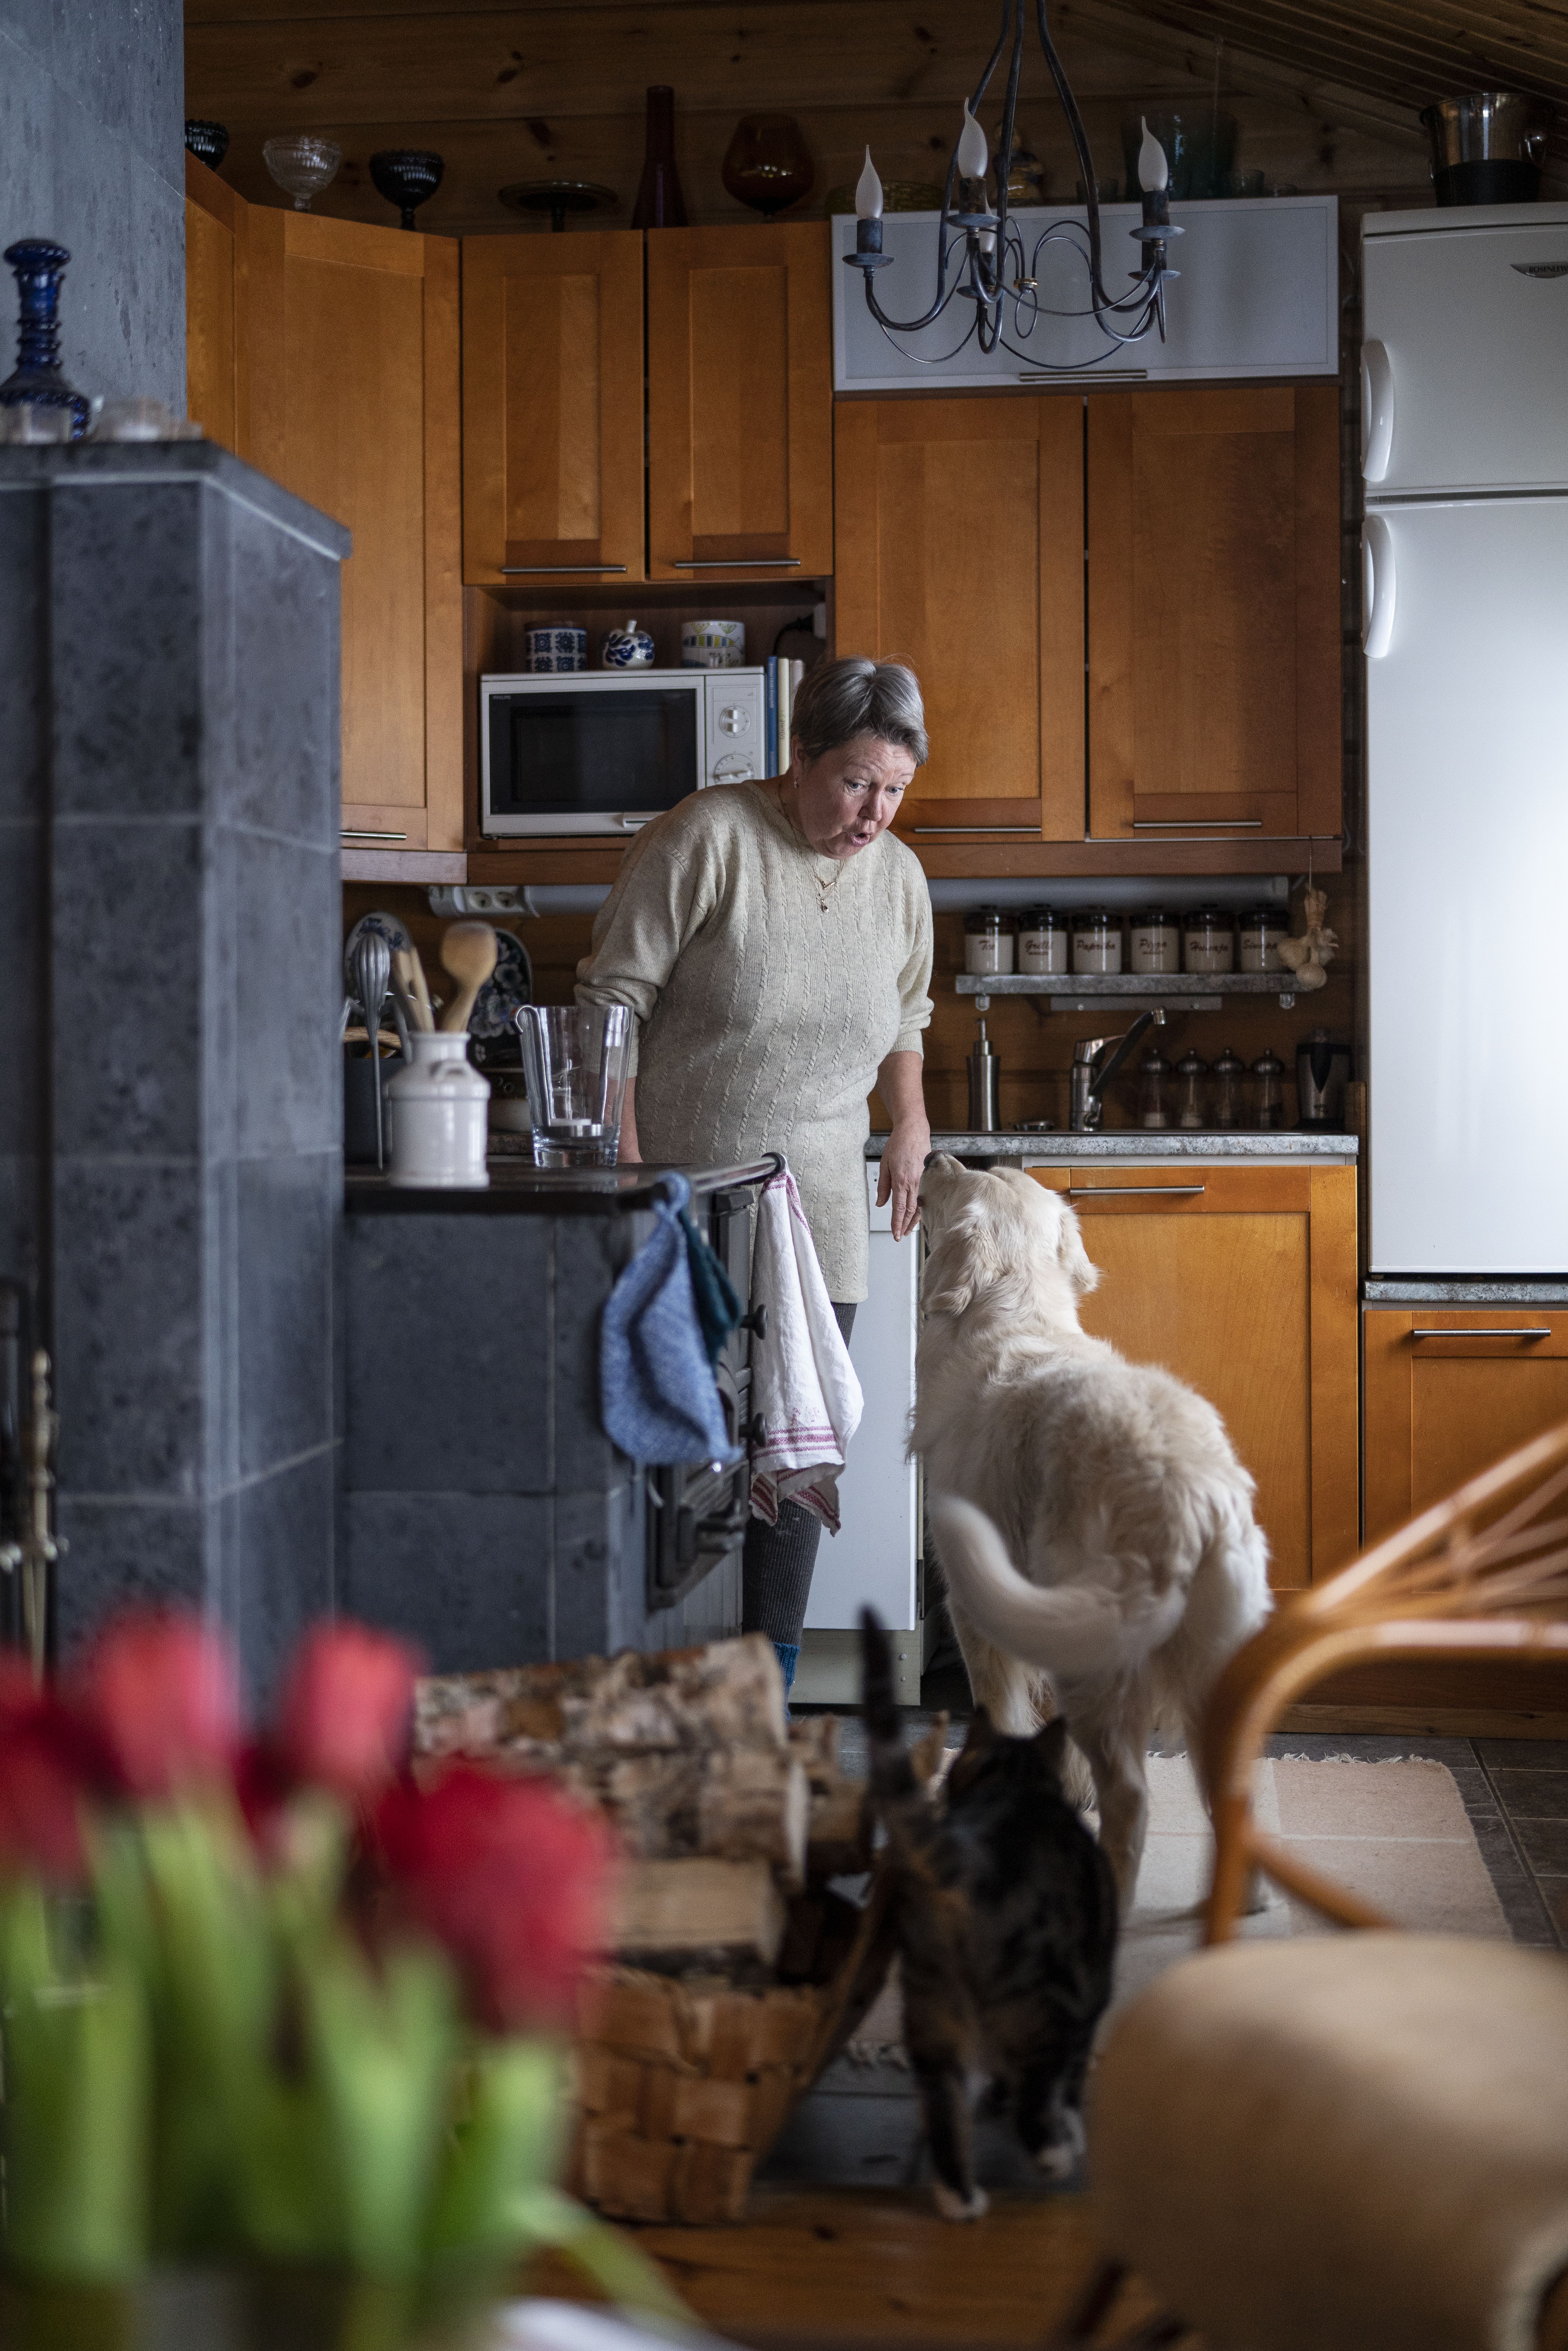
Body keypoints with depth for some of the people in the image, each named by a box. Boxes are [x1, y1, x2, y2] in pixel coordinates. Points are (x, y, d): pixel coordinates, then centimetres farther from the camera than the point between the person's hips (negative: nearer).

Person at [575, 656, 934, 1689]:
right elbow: (614, 995, -10)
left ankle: (771, 1674, 12)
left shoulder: (900, 877, 7)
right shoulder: (707, 837, -12)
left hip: (818, 1196, 5)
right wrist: (622, 1157, -14)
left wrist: (911, 1126, 15)